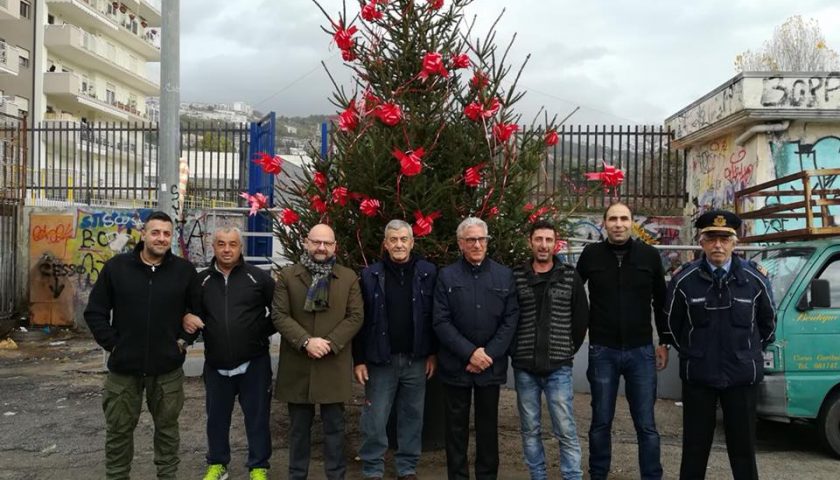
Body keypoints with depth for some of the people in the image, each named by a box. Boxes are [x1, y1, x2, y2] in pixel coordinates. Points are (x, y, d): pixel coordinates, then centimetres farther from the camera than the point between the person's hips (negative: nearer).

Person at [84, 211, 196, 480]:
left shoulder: (184, 270, -2)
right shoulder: (116, 267, -3)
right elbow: (95, 311, 2)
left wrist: (184, 339, 1)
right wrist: (112, 343, -5)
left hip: (168, 367, 0)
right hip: (123, 366, 0)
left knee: (167, 427, 13)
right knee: (119, 430, 11)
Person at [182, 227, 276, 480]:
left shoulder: (259, 277, -4)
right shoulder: (201, 280, 4)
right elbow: (191, 312, 12)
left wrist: (264, 331, -6)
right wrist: (187, 319, -9)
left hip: (253, 362, -3)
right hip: (216, 365, 3)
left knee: (257, 417, 8)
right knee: (217, 417, 16)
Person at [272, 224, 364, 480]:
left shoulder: (348, 277, 5)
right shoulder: (287, 276, 3)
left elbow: (355, 317, -1)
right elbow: (279, 315, -4)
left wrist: (330, 343, -13)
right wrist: (306, 341, -16)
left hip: (334, 365, 0)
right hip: (297, 364, 0)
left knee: (334, 426, 8)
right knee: (299, 427, 12)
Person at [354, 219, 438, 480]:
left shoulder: (428, 272, -1)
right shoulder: (371, 275, -3)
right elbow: (361, 320, -1)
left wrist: (433, 353, 0)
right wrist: (359, 359, -4)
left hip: (416, 359, 1)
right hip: (380, 359, -1)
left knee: (412, 417, 11)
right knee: (375, 419, 5)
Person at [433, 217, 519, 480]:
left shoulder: (504, 275, 4)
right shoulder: (447, 276, 0)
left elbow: (511, 319, 0)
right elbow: (441, 322, -6)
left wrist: (489, 354, -10)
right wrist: (470, 353, -14)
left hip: (492, 365, 1)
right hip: (456, 365, -1)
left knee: (488, 426, 11)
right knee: (456, 427, 8)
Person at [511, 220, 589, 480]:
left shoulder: (570, 277, 1)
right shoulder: (515, 277, 1)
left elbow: (581, 318, 7)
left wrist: (569, 350, 5)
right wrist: (514, 351, 4)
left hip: (559, 367, -1)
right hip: (524, 368, 1)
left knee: (565, 430, 0)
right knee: (530, 430, 10)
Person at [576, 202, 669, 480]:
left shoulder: (649, 255, -1)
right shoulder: (591, 254, -1)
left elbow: (661, 302, 7)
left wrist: (665, 343, 6)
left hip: (641, 350, 0)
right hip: (602, 351, 0)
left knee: (646, 424, 5)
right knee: (601, 422, 10)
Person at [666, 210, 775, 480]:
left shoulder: (755, 279, -4)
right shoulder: (684, 280, -6)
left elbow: (768, 323, 12)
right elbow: (673, 323, 9)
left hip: (742, 375, 0)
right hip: (698, 374, 0)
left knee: (743, 446, 10)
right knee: (695, 445, 9)